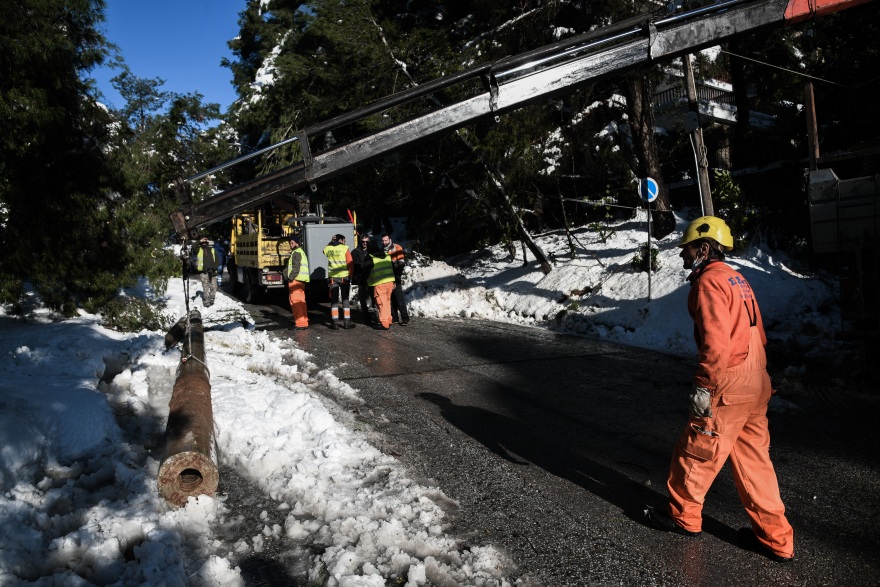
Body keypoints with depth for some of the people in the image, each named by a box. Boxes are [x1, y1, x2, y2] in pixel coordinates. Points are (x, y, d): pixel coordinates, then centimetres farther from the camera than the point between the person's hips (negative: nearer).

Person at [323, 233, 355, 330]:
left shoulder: (327, 249, 3)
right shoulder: (345, 248, -5)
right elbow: (350, 263, -7)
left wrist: (331, 242, 17)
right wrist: (350, 275, 4)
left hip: (332, 277, 2)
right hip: (344, 277, -2)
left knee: (334, 300, 7)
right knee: (345, 299, 7)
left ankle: (335, 322, 5)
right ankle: (347, 322, 7)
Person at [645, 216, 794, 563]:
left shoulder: (709, 281, -14)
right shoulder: (736, 279, 16)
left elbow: (716, 341, -24)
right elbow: (757, 334, 18)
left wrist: (704, 386, -21)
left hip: (728, 389, -9)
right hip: (755, 384, 10)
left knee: (697, 451, 7)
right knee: (752, 459, 15)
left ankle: (683, 516, 25)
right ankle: (775, 539, 22)